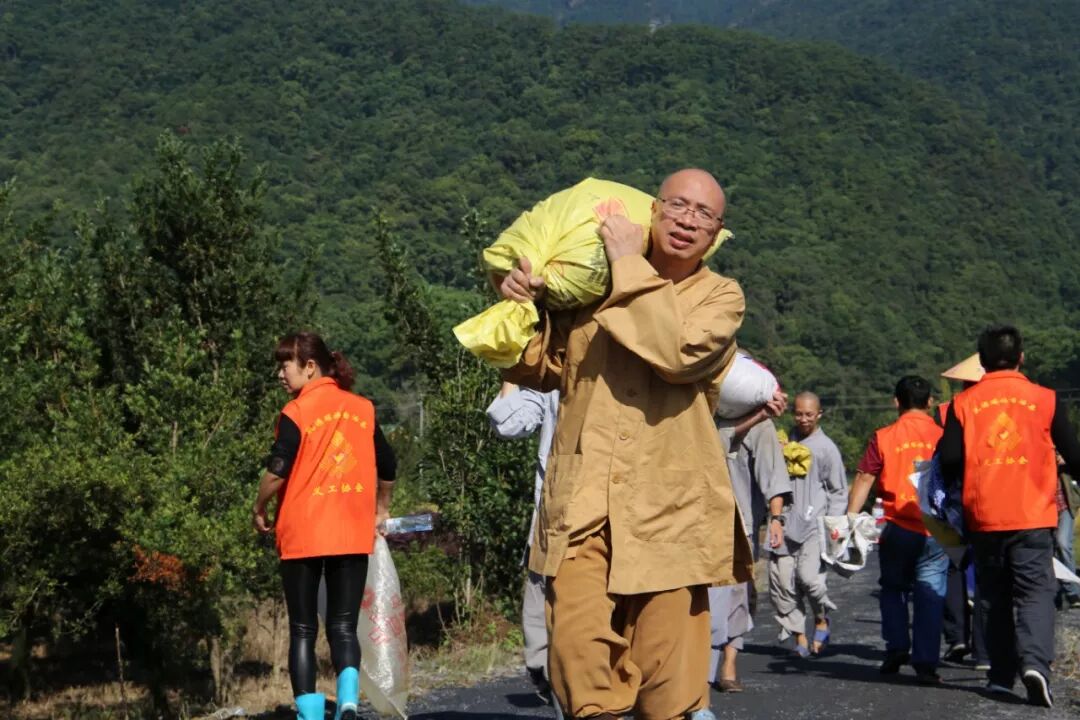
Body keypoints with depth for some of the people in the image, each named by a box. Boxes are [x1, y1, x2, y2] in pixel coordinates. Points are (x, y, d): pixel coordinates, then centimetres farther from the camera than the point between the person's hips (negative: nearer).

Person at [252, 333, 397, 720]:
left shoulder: (297, 412, -7)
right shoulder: (363, 408, 7)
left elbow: (278, 471, -15)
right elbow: (388, 466, 13)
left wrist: (259, 510, 1)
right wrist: (381, 509, 28)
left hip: (303, 535, -3)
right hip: (353, 535, 3)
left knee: (303, 630, 8)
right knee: (343, 627, 7)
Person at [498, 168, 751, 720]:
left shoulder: (720, 296, 6)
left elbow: (678, 352, -16)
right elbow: (536, 366, 20)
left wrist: (629, 266, -11)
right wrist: (520, 306, 2)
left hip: (669, 509, -1)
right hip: (584, 502, 2)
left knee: (668, 668, 0)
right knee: (578, 644, -14)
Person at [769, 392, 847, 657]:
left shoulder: (826, 448, 4)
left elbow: (839, 491, 6)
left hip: (814, 525, -4)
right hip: (785, 523, 4)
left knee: (809, 576, -18)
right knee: (781, 580, -3)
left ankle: (822, 619, 10)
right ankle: (799, 635, 8)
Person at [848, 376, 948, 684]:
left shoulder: (883, 438, -1)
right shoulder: (944, 437, 3)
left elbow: (863, 480, -5)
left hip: (897, 528, 0)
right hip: (936, 530, 1)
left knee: (893, 588, 19)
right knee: (930, 595, 4)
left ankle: (897, 647, 9)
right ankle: (925, 664, 1)